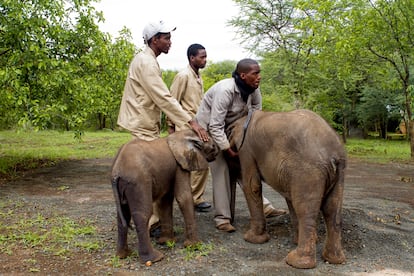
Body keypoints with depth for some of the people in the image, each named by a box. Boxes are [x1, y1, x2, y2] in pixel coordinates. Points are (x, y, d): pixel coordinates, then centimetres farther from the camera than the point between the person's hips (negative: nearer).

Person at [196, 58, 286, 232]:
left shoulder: (253, 89, -12)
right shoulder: (225, 90, -33)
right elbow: (215, 126, -33)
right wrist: (227, 149, -30)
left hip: (230, 127, 7)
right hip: (209, 128, -6)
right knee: (221, 169, -9)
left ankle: (263, 206, 5)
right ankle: (222, 217, -1)